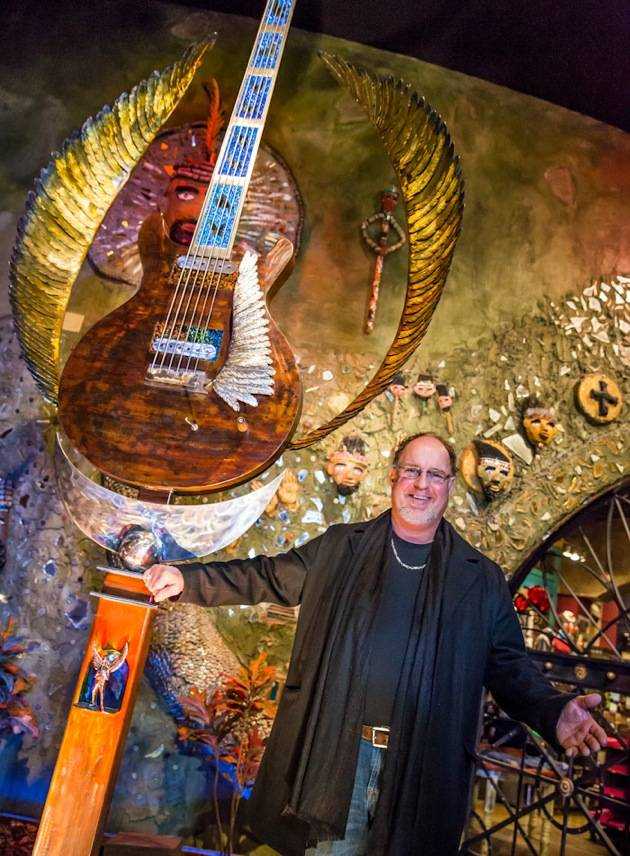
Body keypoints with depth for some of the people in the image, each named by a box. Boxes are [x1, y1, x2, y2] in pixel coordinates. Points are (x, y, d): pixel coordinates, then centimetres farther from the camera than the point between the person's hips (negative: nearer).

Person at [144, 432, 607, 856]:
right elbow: (267, 577, 9)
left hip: (422, 766, 0)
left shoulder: (482, 577, 5)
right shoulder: (339, 547, 4)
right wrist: (187, 579, 1)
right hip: (335, 751, 0)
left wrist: (553, 712, -14)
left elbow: (510, 665, 5)